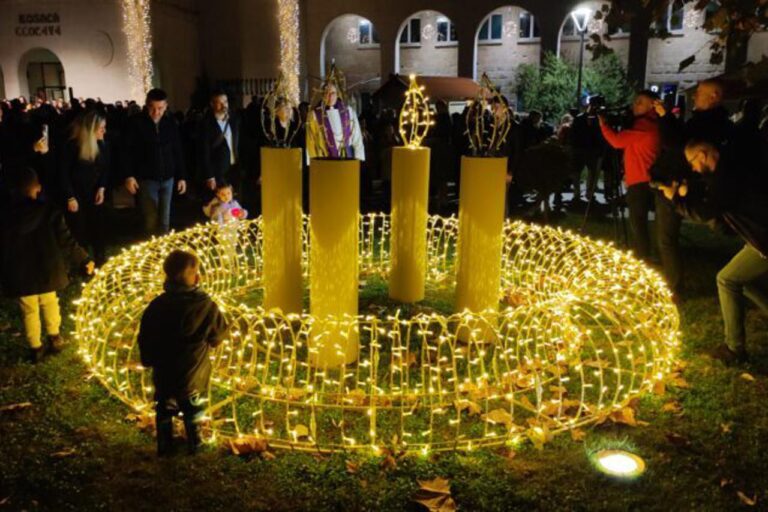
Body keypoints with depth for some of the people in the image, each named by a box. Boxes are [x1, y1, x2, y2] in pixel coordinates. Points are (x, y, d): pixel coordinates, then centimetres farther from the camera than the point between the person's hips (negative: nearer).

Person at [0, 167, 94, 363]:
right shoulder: (50, 212, -12)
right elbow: (65, 241, -10)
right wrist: (84, 259, 1)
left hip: (20, 276, 0)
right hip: (46, 272, 0)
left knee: (29, 312, 14)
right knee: (49, 304, 23)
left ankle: (36, 349, 24)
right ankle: (54, 339, 34)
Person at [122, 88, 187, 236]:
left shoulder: (171, 124, 4)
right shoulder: (137, 124, -6)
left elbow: (178, 152, 10)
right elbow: (128, 151, -4)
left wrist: (182, 176, 8)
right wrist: (129, 175, -11)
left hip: (167, 178, 3)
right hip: (147, 179, -3)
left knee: (164, 220, 9)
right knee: (151, 220, 0)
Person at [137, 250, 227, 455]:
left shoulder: (156, 305, -12)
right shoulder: (206, 305, -20)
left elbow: (144, 339, -4)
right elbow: (218, 337, -8)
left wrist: (148, 360, 13)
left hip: (163, 374, 2)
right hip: (193, 375, -2)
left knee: (164, 411, 23)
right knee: (193, 412, 21)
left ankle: (165, 447, 35)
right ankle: (194, 445, 36)